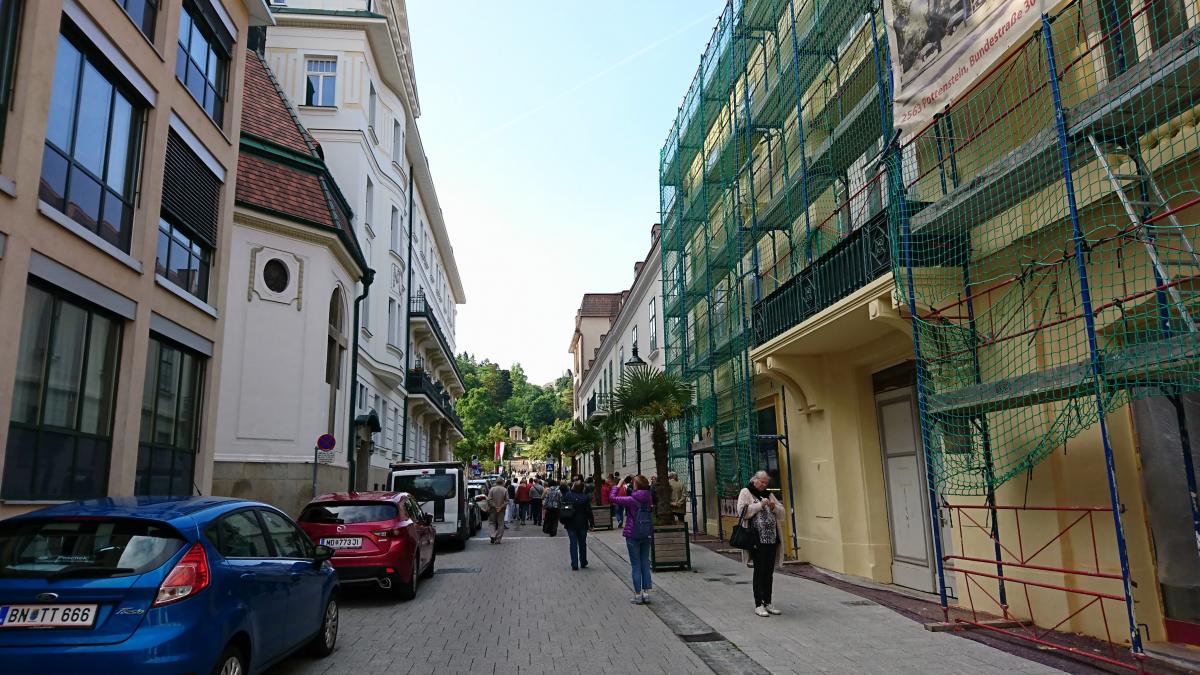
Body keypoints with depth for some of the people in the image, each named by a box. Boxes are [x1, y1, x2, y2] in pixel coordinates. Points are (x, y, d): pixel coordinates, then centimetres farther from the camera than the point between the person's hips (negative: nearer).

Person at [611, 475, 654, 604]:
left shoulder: (631, 500, -17)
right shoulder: (649, 498, -2)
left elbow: (612, 497, -12)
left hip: (633, 535, -5)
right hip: (646, 535, 5)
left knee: (635, 565, 3)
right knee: (645, 564, 12)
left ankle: (638, 595, 8)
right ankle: (646, 593, 15)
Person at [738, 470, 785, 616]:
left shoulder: (769, 494, 18)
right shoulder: (745, 492, 1)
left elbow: (781, 513, 19)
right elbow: (742, 511, -13)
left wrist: (774, 507, -2)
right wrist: (760, 504, -13)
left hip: (772, 538, 6)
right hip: (757, 539, -6)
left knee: (769, 572, 9)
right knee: (759, 570, -4)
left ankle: (768, 603, 18)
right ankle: (758, 605, 3)